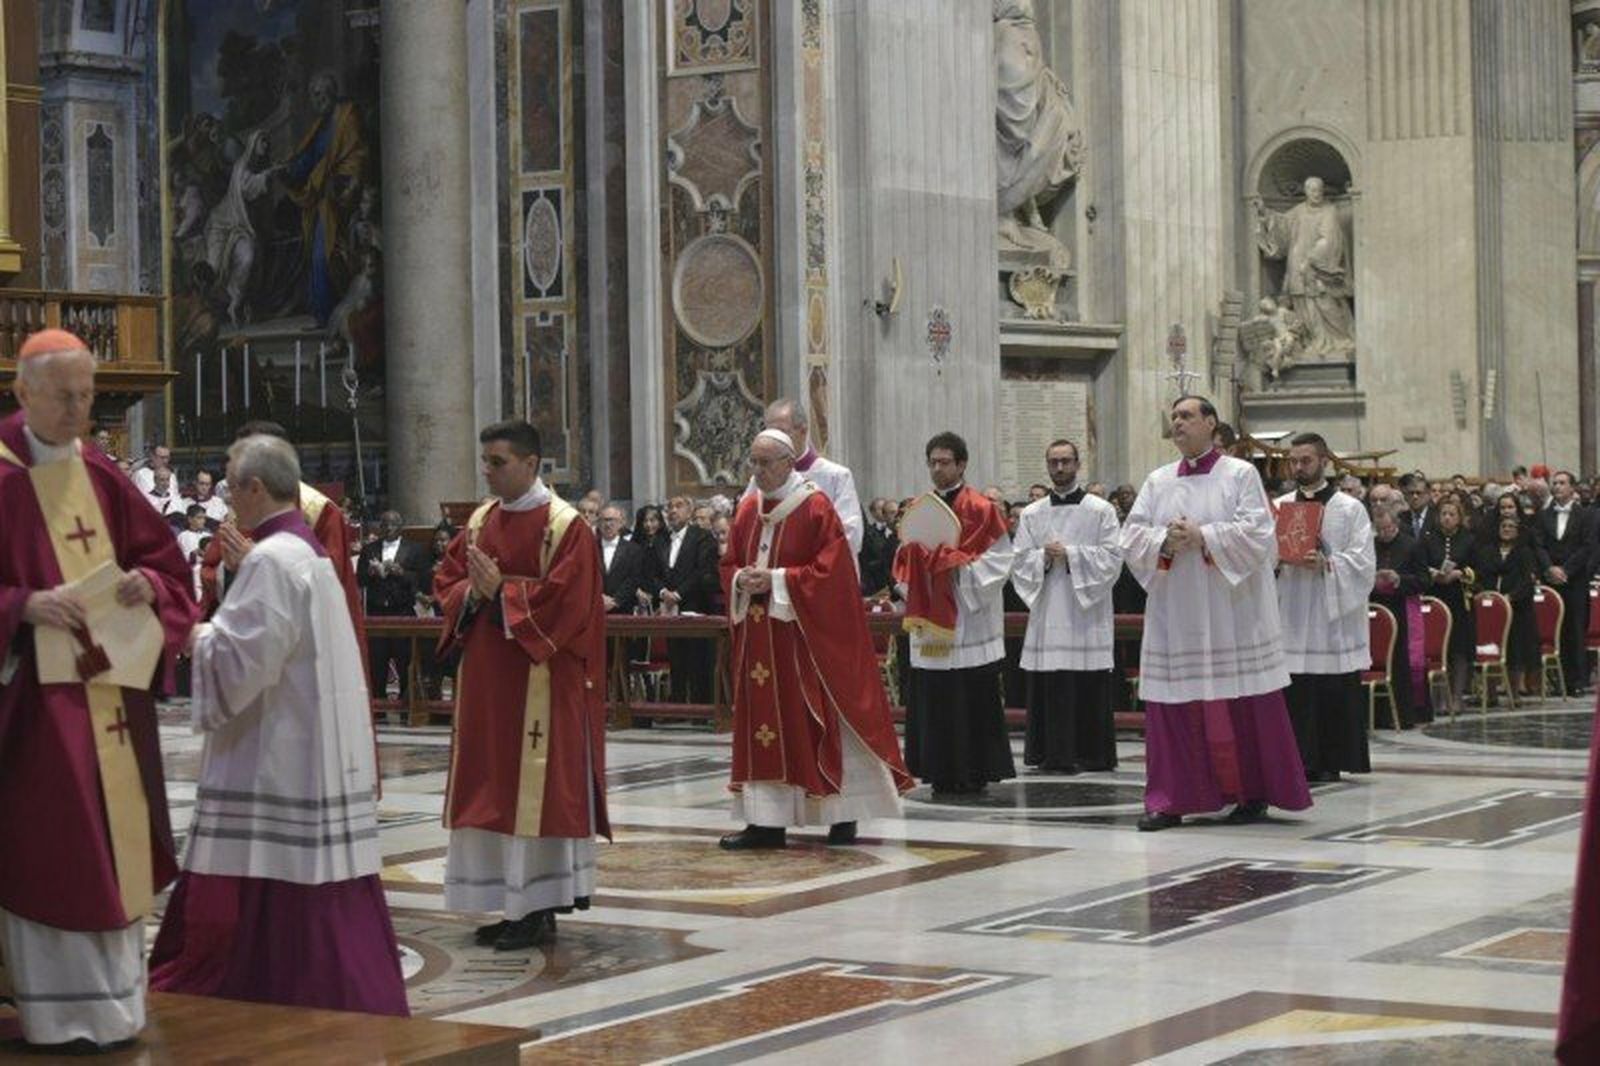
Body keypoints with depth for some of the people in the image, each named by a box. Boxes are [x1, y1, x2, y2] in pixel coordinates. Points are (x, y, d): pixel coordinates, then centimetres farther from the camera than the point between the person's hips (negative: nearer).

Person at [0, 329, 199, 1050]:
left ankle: (111, 1001, 23)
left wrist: (148, 584, -7)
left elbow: (161, 554, 14)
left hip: (111, 688, 6)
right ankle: (58, 1012, 4)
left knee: (115, 839, 11)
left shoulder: (101, 476, 10)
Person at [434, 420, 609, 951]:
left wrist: (500, 590, -16)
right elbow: (447, 580, 13)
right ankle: (511, 905, 17)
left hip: (538, 677, -7)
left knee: (534, 787, -5)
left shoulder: (564, 525, -9)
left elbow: (565, 599, -16)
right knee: (491, 789, 9)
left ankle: (540, 910, 2)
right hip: (484, 677, 7)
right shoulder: (480, 521, 12)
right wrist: (472, 593, -7)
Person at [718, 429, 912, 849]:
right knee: (762, 721, 3)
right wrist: (743, 580, -7)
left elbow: (831, 570, -14)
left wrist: (777, 580, -18)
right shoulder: (748, 509, 11)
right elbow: (730, 564, 16)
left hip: (805, 633, -6)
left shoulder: (815, 507, -8)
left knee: (819, 725, -2)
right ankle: (767, 821, 5)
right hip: (759, 636, 6)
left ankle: (844, 815, 8)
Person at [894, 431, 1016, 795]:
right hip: (930, 622, 5)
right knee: (933, 699, 4)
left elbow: (997, 561, -7)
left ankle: (974, 773, 3)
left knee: (973, 701, -4)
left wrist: (958, 568, -16)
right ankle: (942, 774, 10)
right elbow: (906, 561, 16)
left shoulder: (980, 509, -3)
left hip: (970, 622, -5)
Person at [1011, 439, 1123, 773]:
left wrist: (1070, 554, -12)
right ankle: (1053, 754, 5)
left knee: (1090, 689, -3)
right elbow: (1019, 563, 9)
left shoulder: (1101, 511, 4)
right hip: (1047, 612, 2)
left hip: (1087, 611, -2)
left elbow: (1112, 558, -4)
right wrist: (1044, 557, -10)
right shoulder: (1031, 514, 12)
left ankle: (1092, 754, 5)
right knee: (1048, 687, -1)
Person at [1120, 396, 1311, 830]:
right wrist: (1165, 541, -13)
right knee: (1173, 704, 0)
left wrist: (1203, 537, -16)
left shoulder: (1240, 475, 1)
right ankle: (1169, 799, 2)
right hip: (1175, 612, 4)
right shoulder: (1158, 481, 13)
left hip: (1230, 610, -4)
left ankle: (1253, 793, 10)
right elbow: (1132, 534, 6)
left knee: (1242, 703, -1)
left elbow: (1257, 532, -10)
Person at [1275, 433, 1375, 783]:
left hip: (1332, 615, -2)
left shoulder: (1349, 509, 4)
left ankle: (1331, 761, 6)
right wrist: (1279, 559, -11)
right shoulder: (1279, 507, 13)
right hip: (1291, 614, 2)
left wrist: (1325, 563, -19)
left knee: (1335, 696, -2)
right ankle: (1299, 759, 4)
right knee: (1293, 694, -2)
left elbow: (1363, 563, -4)